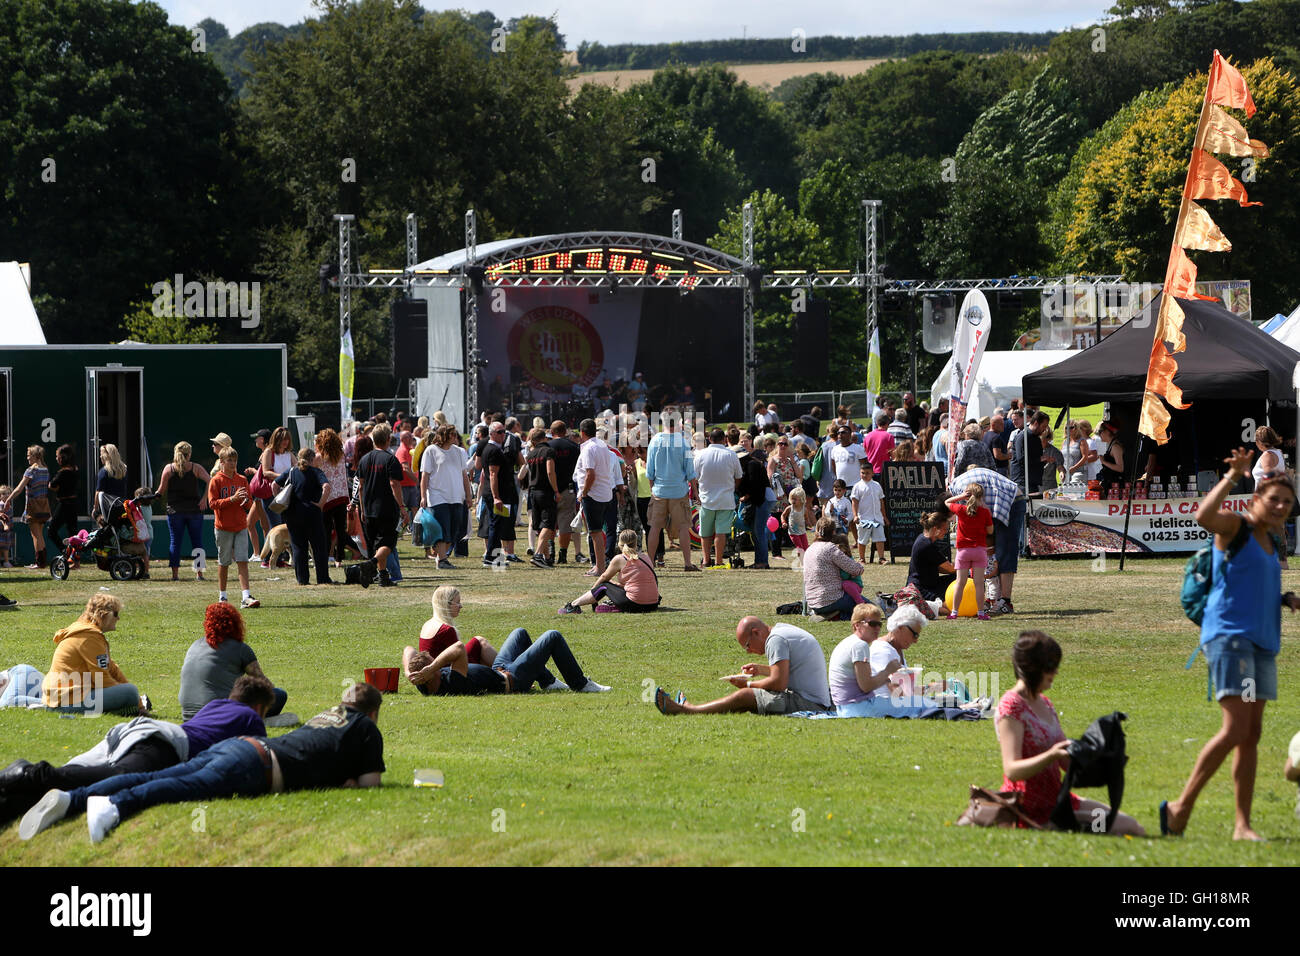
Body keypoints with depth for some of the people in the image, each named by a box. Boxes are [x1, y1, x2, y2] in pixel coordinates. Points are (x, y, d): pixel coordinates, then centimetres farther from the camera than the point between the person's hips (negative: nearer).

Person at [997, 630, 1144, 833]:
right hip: (1031, 808, -9)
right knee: (1130, 827, -16)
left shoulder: (1044, 703, 14)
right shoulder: (1011, 707, -14)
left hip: (1055, 799, 9)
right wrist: (1051, 755, -35)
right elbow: (1012, 770, -22)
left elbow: (1068, 761, 14)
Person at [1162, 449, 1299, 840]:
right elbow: (1203, 516, -28)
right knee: (1236, 728, -17)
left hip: (1262, 642, 8)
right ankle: (1182, 806, -7)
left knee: (1252, 734, 5)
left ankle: (1242, 824, 6)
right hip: (1229, 635, -8)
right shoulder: (1235, 526, -5)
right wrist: (1232, 477, -28)